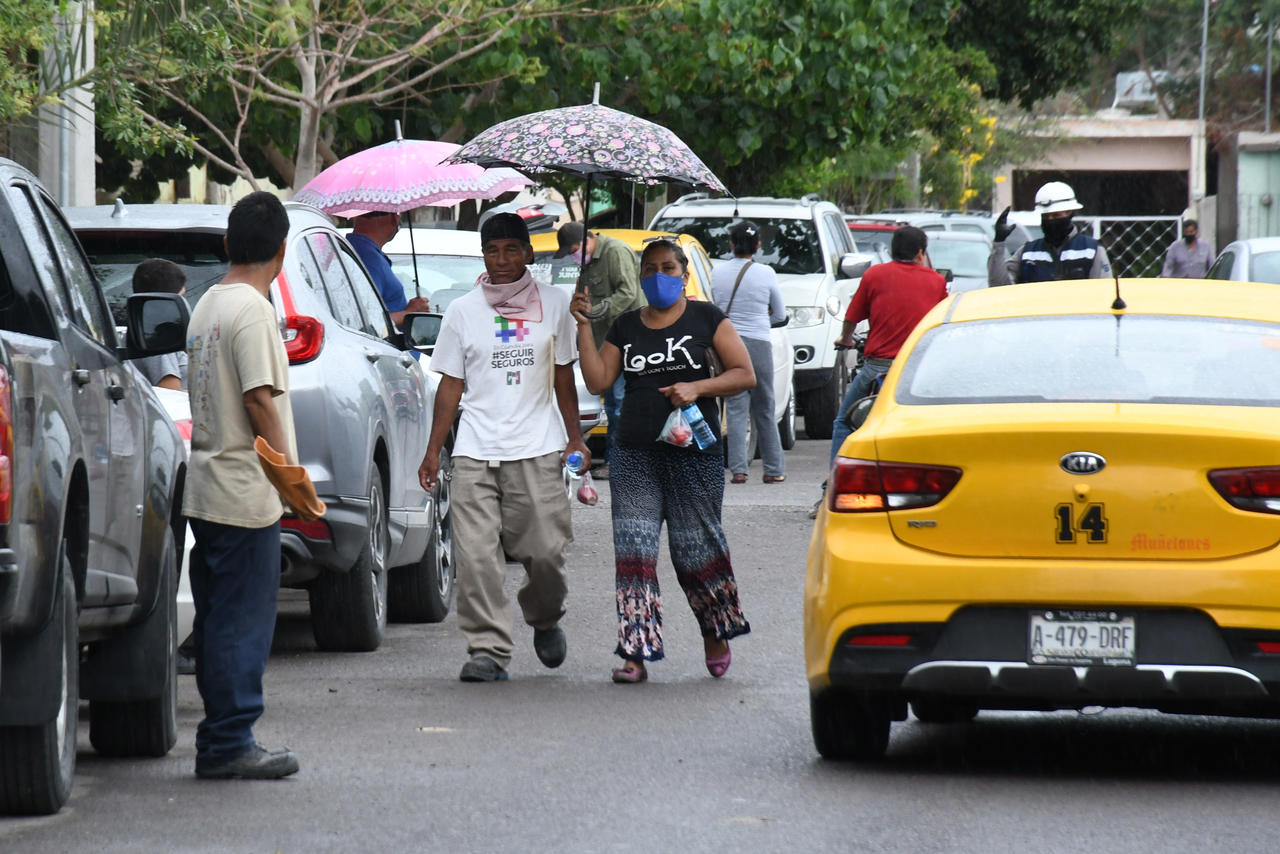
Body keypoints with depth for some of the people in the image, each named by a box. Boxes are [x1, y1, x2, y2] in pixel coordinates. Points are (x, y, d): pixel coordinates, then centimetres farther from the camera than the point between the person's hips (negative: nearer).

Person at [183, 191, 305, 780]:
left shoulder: (206, 306, 12)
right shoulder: (251, 310, -14)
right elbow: (259, 400, -19)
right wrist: (290, 472, -12)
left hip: (208, 485, 9)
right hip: (245, 489, -9)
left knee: (219, 618, 12)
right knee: (243, 620, -5)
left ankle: (219, 741, 15)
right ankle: (230, 743, -4)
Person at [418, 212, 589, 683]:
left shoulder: (553, 304, 8)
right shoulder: (462, 310, 8)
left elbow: (564, 377, 14)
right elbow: (451, 385, 10)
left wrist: (574, 438, 9)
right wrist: (433, 449, 5)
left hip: (537, 449, 0)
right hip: (475, 452, 0)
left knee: (546, 549, -5)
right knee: (476, 555, -9)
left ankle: (545, 620, 25)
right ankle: (487, 649, -5)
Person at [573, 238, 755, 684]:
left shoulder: (706, 319, 4)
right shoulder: (625, 326, 14)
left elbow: (745, 374, 0)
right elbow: (598, 380, 5)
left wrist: (696, 387, -15)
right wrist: (584, 327, -2)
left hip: (694, 452, -3)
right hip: (635, 455, 3)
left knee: (696, 547, 2)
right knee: (633, 551, -6)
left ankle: (716, 633, 26)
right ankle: (636, 654, -6)